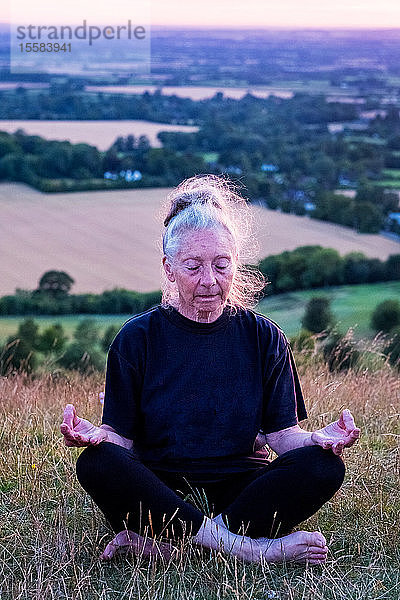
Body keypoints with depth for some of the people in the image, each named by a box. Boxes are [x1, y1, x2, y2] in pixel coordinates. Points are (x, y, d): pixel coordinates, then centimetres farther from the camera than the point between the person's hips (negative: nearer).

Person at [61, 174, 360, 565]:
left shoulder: (264, 337, 5)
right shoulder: (137, 338, 1)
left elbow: (280, 433, 2)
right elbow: (123, 435, -1)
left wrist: (318, 438, -21)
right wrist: (96, 434, -25)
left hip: (239, 488, 2)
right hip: (160, 488, -1)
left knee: (324, 466, -25)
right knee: (96, 462, -31)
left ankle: (162, 544, -28)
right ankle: (250, 548, -30)